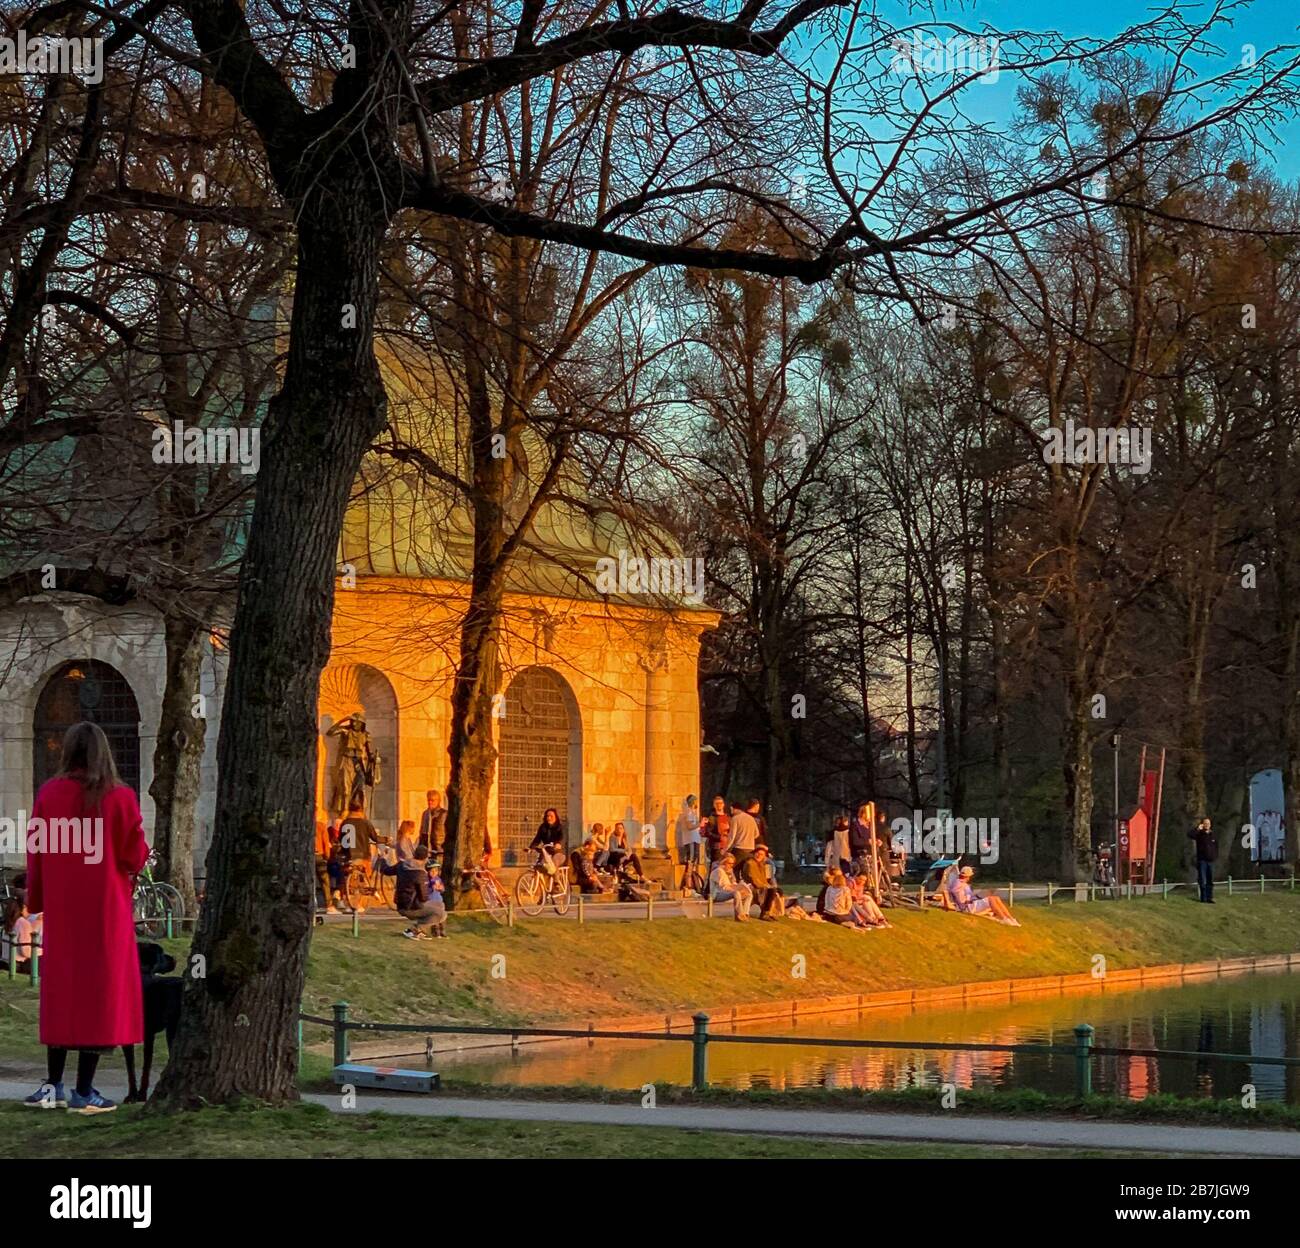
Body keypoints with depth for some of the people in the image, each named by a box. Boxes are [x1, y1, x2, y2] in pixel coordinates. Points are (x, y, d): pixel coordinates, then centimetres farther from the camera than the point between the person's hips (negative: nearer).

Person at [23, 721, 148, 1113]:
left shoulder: (48, 794, -2)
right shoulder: (120, 797, -9)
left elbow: (36, 854, 2)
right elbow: (134, 859, -9)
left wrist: (35, 901, 15)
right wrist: (142, 854, 14)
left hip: (60, 911, 3)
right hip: (106, 911, -3)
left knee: (60, 992, 14)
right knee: (99, 992, 2)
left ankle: (53, 1085, 14)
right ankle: (84, 1092, 2)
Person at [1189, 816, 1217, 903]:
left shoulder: (1213, 835, 9)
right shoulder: (1199, 834, -2)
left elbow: (1216, 847, 15)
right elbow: (1190, 835, -20)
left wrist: (1215, 857, 7)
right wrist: (1197, 829, -23)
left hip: (1211, 860, 3)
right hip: (1202, 860, -3)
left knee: (1210, 880, 5)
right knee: (1202, 880, -4)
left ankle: (1210, 897, 9)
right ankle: (1203, 897, 2)